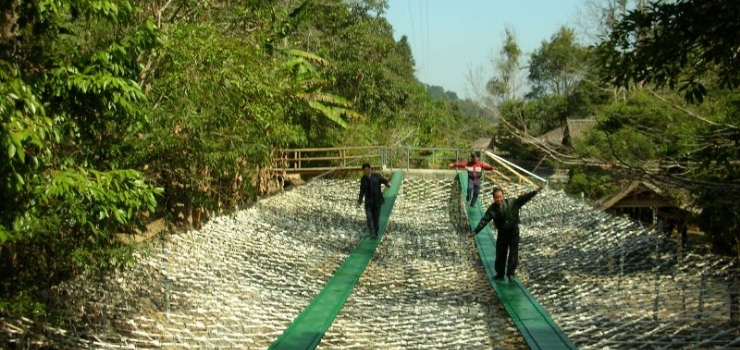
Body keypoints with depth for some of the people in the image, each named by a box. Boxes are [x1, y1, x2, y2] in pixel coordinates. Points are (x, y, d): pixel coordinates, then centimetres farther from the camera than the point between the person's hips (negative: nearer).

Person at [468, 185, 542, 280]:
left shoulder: (512, 202, -12)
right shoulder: (492, 209, -12)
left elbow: (523, 198, -20)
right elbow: (484, 221, -15)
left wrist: (534, 192, -34)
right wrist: (475, 231, -22)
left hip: (513, 231, -1)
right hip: (501, 233, 1)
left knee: (513, 253, 3)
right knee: (500, 254, 9)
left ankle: (511, 273, 17)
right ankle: (499, 273, 25)